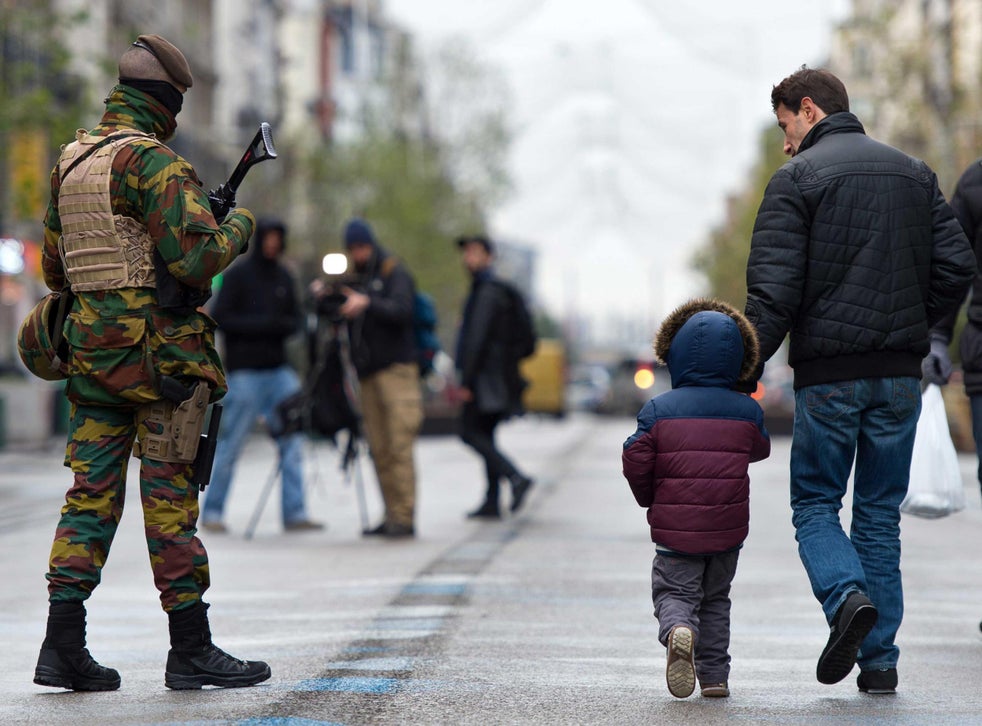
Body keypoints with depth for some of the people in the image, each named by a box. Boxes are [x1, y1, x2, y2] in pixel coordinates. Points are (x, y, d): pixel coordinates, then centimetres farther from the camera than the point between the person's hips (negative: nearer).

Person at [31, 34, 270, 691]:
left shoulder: (69, 164, 13)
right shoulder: (154, 162, -13)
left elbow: (55, 270, 20)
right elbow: (198, 258, -21)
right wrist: (237, 228, -2)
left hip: (90, 349, 7)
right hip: (159, 354, -7)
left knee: (91, 494, 7)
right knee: (170, 497, -1)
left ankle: (63, 645, 2)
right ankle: (191, 649, 5)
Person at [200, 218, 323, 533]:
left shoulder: (284, 277, 13)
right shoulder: (237, 275, -3)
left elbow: (296, 318, 16)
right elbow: (220, 318, -9)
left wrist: (286, 325, -7)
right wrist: (261, 324, -17)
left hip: (278, 370, 5)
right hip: (244, 372, -5)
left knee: (292, 440, -3)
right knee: (231, 444, -2)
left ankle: (294, 513, -2)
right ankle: (211, 511, 9)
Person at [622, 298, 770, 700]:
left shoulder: (659, 409, -8)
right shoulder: (747, 411, -1)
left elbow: (636, 461, -8)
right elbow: (759, 449, 17)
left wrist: (649, 499, 12)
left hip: (675, 530, -2)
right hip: (728, 530, 3)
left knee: (674, 593, 4)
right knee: (715, 598, 19)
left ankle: (678, 629, -30)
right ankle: (714, 674, 15)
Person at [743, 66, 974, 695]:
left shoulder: (798, 178, -5)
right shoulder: (914, 173, 12)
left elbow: (774, 289, -13)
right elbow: (957, 265, 5)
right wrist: (910, 326, 16)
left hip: (827, 373, -4)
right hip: (901, 374, 4)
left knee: (815, 504, 9)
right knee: (881, 514, 11)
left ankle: (848, 597, -18)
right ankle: (880, 660, 6)